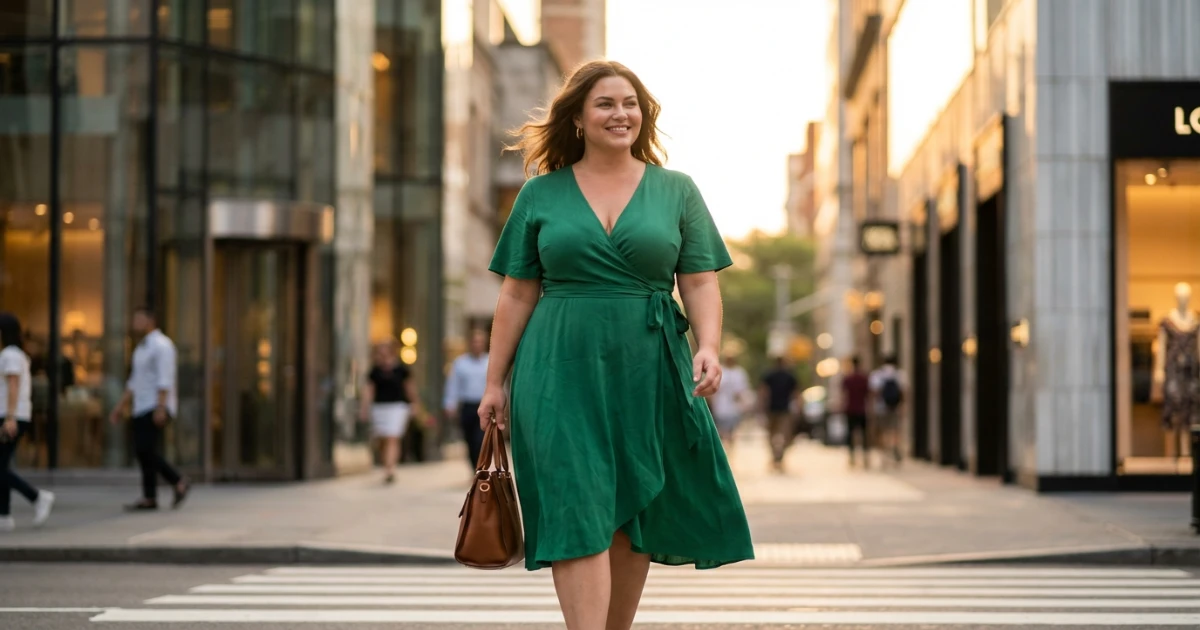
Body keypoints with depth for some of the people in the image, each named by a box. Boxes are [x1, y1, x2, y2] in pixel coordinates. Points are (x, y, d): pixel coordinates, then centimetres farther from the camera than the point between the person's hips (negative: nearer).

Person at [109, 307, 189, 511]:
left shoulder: (161, 345, -11)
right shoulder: (142, 347, 19)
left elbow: (165, 379, -20)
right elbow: (134, 381, 23)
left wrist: (161, 408, -27)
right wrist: (121, 407, 18)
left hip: (156, 408, -9)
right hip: (142, 409, 9)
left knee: (145, 450, -16)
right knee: (145, 452, 3)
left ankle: (178, 483, -7)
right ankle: (149, 498, 4)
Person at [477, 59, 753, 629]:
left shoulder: (677, 191, 10)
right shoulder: (541, 194, 8)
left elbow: (700, 283, 5)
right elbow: (517, 294, 8)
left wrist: (708, 346, -13)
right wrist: (495, 381, 5)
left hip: (647, 374, 1)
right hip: (562, 372, -1)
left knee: (632, 518, 6)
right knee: (578, 513, -10)